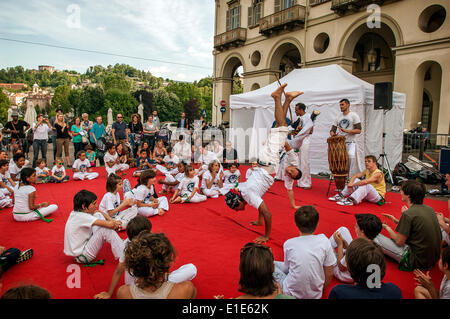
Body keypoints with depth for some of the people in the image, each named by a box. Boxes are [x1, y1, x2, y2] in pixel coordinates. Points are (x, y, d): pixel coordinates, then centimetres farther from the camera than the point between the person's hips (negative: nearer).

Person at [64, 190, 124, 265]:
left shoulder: (76, 212, -3)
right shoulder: (81, 217, -29)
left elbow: (98, 212, 13)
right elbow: (109, 224, -33)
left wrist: (112, 220, -2)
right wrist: (116, 224, -9)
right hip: (82, 256, -10)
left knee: (98, 215, 4)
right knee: (106, 229, -24)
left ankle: (118, 241, 8)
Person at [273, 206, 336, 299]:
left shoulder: (288, 244, -13)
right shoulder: (324, 241, -13)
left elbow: (287, 266, 3)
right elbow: (329, 274, -4)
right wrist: (323, 288, 14)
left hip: (292, 294, -2)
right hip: (316, 294, 2)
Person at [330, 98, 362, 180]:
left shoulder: (354, 116, 1)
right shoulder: (338, 117, 16)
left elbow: (358, 130, -7)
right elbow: (332, 129, 14)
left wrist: (347, 131, -21)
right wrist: (332, 134, -11)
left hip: (350, 142, -5)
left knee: (351, 156, -28)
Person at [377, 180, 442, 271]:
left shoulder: (408, 214, -21)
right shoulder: (429, 209, 2)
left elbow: (399, 242, -14)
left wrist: (387, 228, 3)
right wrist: (396, 221, 15)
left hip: (417, 262, -8)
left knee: (376, 237, -8)